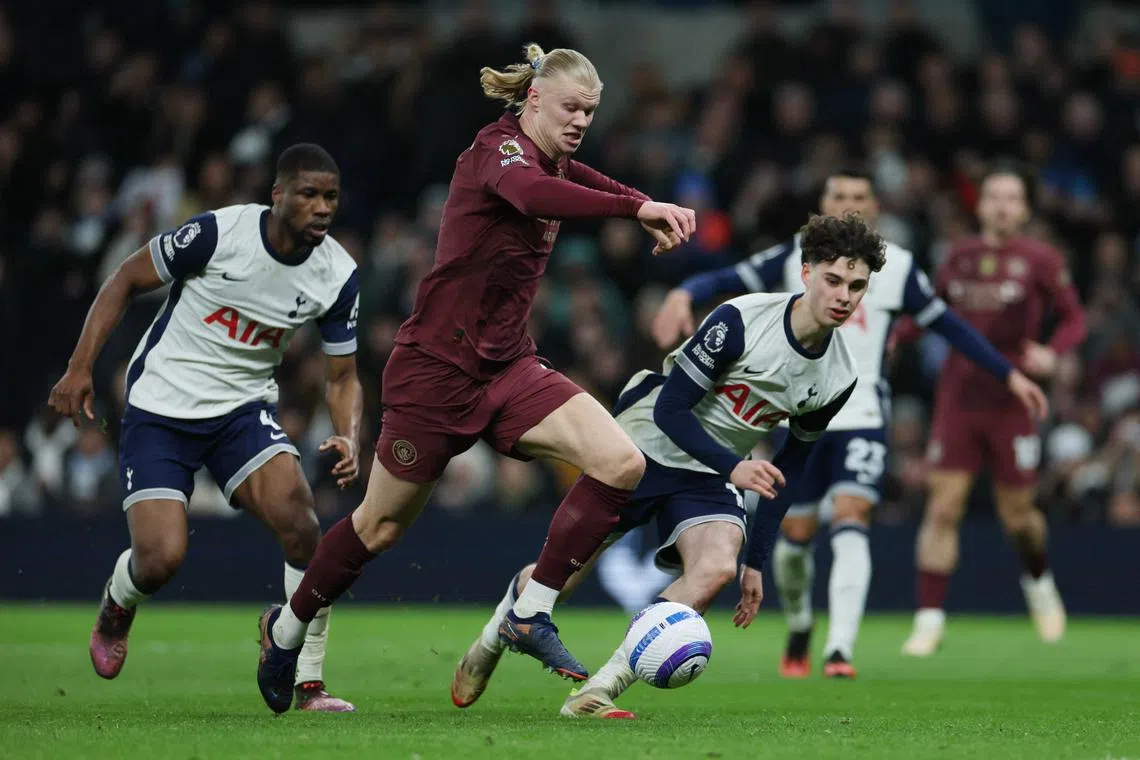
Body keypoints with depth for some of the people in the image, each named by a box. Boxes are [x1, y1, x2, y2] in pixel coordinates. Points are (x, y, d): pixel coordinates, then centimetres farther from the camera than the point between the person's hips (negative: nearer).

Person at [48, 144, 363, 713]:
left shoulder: (337, 276, -7)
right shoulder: (219, 233, -20)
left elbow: (342, 377, 3)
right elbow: (125, 281, -7)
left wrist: (348, 439, -18)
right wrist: (79, 367, -12)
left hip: (244, 408, 3)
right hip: (160, 407, -3)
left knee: (299, 522, -23)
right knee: (161, 559, -16)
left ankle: (309, 685, -10)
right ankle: (115, 611, 25)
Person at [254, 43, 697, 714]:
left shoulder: (555, 162, 7)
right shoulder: (499, 149, -18)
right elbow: (528, 193, -43)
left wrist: (655, 215, 13)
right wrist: (637, 207, -54)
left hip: (508, 367, 7)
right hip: (437, 365, -7)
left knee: (622, 463, -15)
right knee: (381, 526, 6)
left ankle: (531, 615, -7)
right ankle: (287, 628, 33)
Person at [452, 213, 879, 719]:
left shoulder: (838, 376, -5)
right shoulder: (740, 321, -22)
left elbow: (789, 468, 8)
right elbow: (670, 408, -19)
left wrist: (757, 560, 8)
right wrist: (733, 466, -30)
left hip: (709, 481, 4)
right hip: (648, 445, -4)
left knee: (717, 570, -27)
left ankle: (597, 692, -26)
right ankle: (495, 634, 38)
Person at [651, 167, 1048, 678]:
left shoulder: (897, 267, 3)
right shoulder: (796, 257, 1)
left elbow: (948, 325, 11)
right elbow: (728, 280, -5)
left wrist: (1010, 375, 9)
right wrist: (685, 294, -27)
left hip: (862, 416, -1)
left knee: (850, 525, -19)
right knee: (796, 534, 6)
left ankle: (840, 650, -26)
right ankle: (798, 634, 33)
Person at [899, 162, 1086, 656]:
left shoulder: (1040, 261, -3)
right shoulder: (960, 257, 7)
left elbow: (1074, 318, 2)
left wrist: (1052, 352, -18)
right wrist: (894, 337, 5)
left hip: (1011, 402, -2)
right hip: (958, 397, 2)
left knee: (1017, 516, 6)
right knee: (944, 507, -8)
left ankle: (1038, 580, 39)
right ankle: (930, 620, -4)